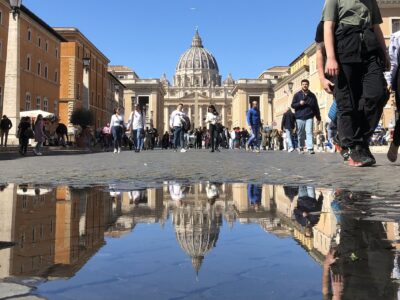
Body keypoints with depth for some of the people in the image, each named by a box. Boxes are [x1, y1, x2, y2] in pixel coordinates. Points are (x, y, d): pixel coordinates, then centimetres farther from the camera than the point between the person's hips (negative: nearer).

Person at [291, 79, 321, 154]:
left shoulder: (312, 95, 11)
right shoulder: (297, 95, 9)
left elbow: (316, 107, 14)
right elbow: (293, 105, 5)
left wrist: (318, 118, 12)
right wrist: (299, 103, -15)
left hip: (309, 117, 0)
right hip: (299, 118, 0)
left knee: (309, 132, -10)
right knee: (300, 134, 5)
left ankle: (310, 148, -15)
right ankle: (301, 148, 18)